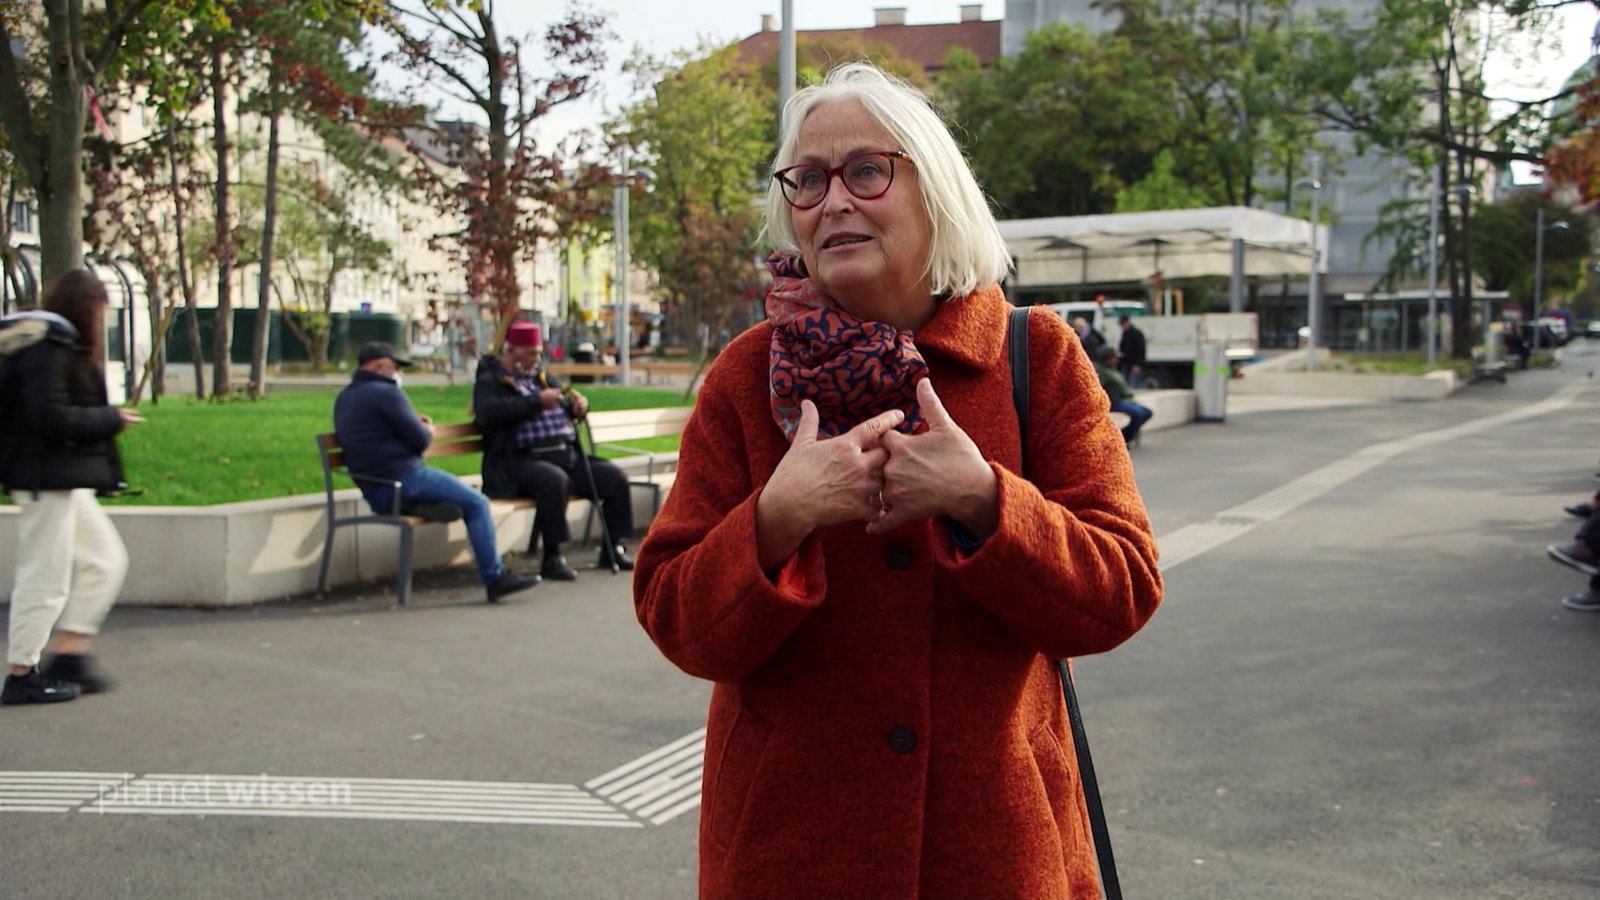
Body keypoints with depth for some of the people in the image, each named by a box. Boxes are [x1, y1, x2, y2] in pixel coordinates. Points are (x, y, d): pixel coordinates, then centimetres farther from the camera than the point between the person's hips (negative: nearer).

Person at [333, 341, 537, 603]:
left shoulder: (343, 398, 18)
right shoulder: (386, 393, -10)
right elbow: (419, 441, -10)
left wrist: (414, 424, 19)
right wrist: (428, 431, 12)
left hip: (374, 492, 10)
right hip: (403, 479, -9)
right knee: (477, 503, -6)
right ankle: (495, 578, -9)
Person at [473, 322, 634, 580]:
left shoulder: (542, 375, 24)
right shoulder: (491, 380, 4)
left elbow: (569, 406, 32)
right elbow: (488, 413, -17)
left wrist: (579, 404, 6)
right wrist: (537, 401, -16)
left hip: (567, 455, 7)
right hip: (524, 460, -7)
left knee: (615, 477, -8)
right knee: (555, 480, -38)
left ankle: (612, 549, 6)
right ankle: (552, 557, -29)